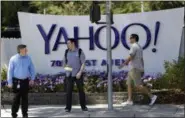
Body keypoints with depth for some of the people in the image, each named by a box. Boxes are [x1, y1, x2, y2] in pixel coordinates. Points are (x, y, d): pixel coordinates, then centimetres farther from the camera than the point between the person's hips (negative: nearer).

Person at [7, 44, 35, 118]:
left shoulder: (28, 58, 4)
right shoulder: (13, 59, -5)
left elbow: (32, 69, 10)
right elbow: (10, 71, -4)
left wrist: (32, 79, 0)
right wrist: (10, 82, -6)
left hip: (25, 81, 3)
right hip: (16, 81, -3)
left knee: (25, 98, 8)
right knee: (16, 98, -1)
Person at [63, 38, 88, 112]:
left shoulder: (80, 51, -4)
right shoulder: (67, 52, 7)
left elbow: (83, 63, -7)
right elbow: (64, 63, 14)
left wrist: (80, 72, -19)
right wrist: (66, 67, -9)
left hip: (78, 74, -2)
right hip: (69, 75, 2)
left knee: (81, 90, 4)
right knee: (68, 91, -5)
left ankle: (83, 106, 16)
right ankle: (68, 107, -2)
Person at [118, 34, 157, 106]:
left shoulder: (134, 46, -12)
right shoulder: (139, 47, 19)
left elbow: (131, 57, -19)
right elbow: (142, 59, 20)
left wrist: (124, 63, -9)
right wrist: (142, 70, 21)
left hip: (135, 69, -10)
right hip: (133, 69, 10)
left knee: (138, 86, -10)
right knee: (129, 84, 7)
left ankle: (152, 96, -8)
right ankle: (129, 100, 4)